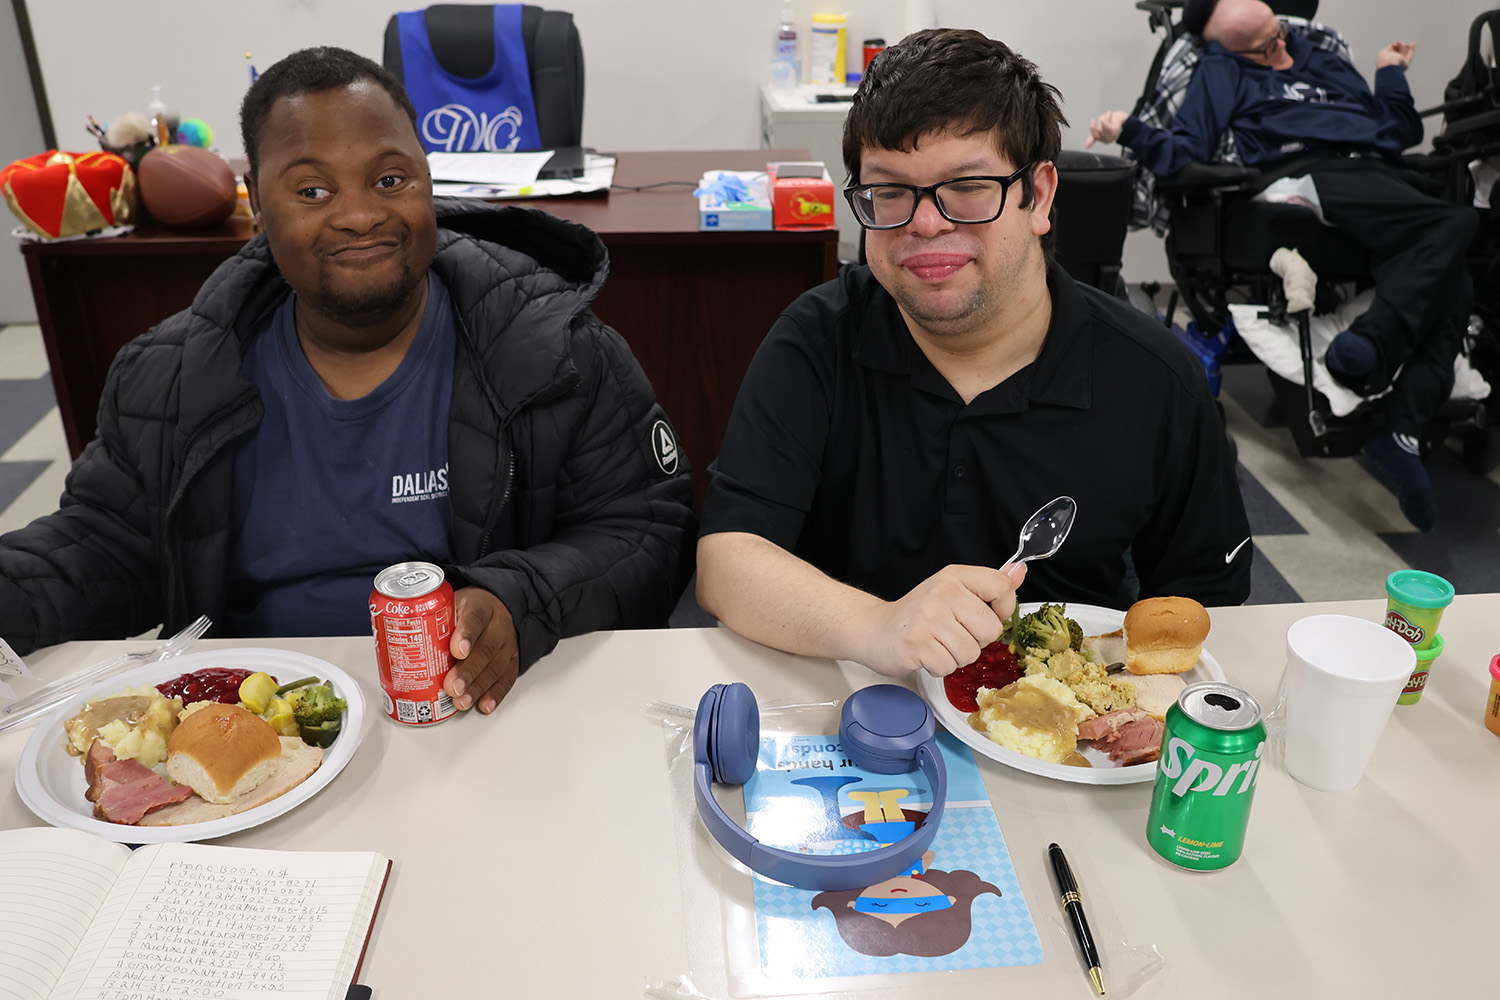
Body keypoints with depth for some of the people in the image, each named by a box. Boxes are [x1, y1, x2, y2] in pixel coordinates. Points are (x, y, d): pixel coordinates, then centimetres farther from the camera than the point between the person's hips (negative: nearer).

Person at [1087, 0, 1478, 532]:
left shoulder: (1324, 62, 36)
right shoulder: (1222, 72, 21)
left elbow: (1401, 132, 36)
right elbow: (1184, 153, 5)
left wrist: (1391, 72, 29)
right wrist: (1131, 132, -11)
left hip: (1384, 178, 6)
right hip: (1318, 175, -6)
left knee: (1453, 286, -19)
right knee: (1454, 224, -30)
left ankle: (1400, 428, -27)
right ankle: (1371, 347, -38)